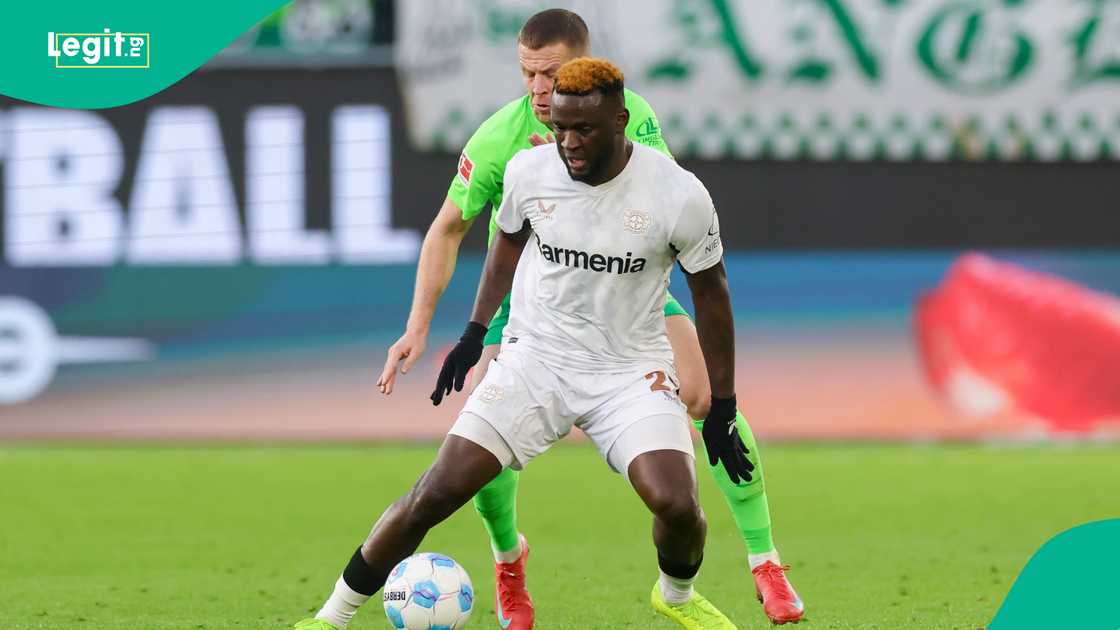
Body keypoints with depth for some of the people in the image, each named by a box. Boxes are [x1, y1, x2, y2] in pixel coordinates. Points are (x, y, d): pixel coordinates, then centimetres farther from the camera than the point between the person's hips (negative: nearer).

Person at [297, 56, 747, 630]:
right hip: (535, 357, 1)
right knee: (436, 492, -11)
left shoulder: (679, 195, -16)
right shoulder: (529, 171, -9)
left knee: (676, 504, -22)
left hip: (631, 369, -1)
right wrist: (474, 332, 15)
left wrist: (722, 410, 1)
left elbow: (710, 292, -2)